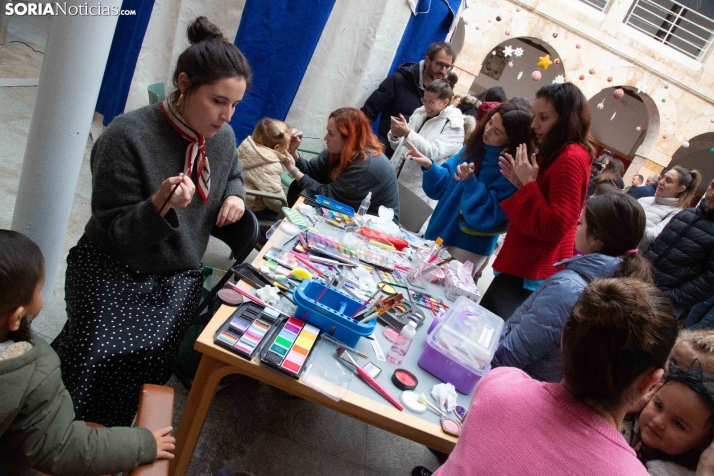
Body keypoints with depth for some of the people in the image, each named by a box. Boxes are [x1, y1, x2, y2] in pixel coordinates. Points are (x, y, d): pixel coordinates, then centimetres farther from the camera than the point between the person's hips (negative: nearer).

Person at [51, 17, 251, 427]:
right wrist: (160, 204, -34)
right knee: (98, 358, -17)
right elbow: (115, 231, -14)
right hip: (113, 269, -3)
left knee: (152, 358, -15)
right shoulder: (129, 137, -18)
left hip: (179, 274, 4)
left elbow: (234, 173, 22)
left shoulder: (223, 137, -2)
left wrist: (235, 196, -2)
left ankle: (109, 437, 16)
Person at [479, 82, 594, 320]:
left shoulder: (571, 159, -19)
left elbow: (555, 227, -24)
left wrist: (529, 183, -19)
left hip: (532, 272, -10)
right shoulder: (557, 155, 14)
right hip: (525, 265, 10)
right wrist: (521, 183, 3)